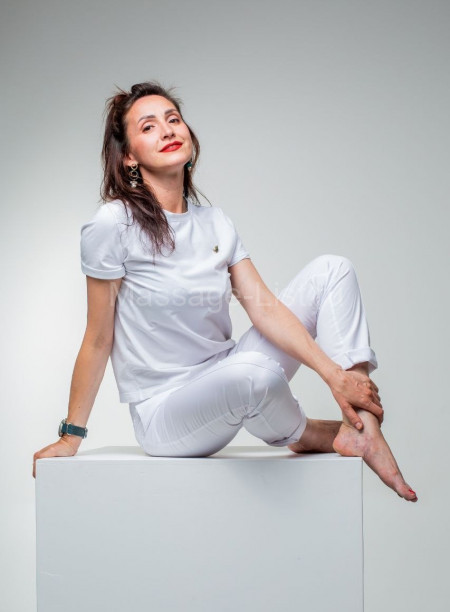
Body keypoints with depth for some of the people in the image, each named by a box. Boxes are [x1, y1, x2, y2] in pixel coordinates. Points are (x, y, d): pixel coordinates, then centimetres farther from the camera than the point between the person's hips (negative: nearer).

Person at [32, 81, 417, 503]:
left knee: (331, 269, -3)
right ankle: (307, 435, -4)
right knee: (255, 371, -41)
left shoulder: (216, 224, 6)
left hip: (225, 380, 7)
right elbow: (98, 341, -9)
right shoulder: (112, 225, -13)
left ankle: (362, 427, -17)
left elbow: (265, 309, -3)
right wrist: (70, 438, -4)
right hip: (165, 412, -7)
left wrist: (335, 374, -15)